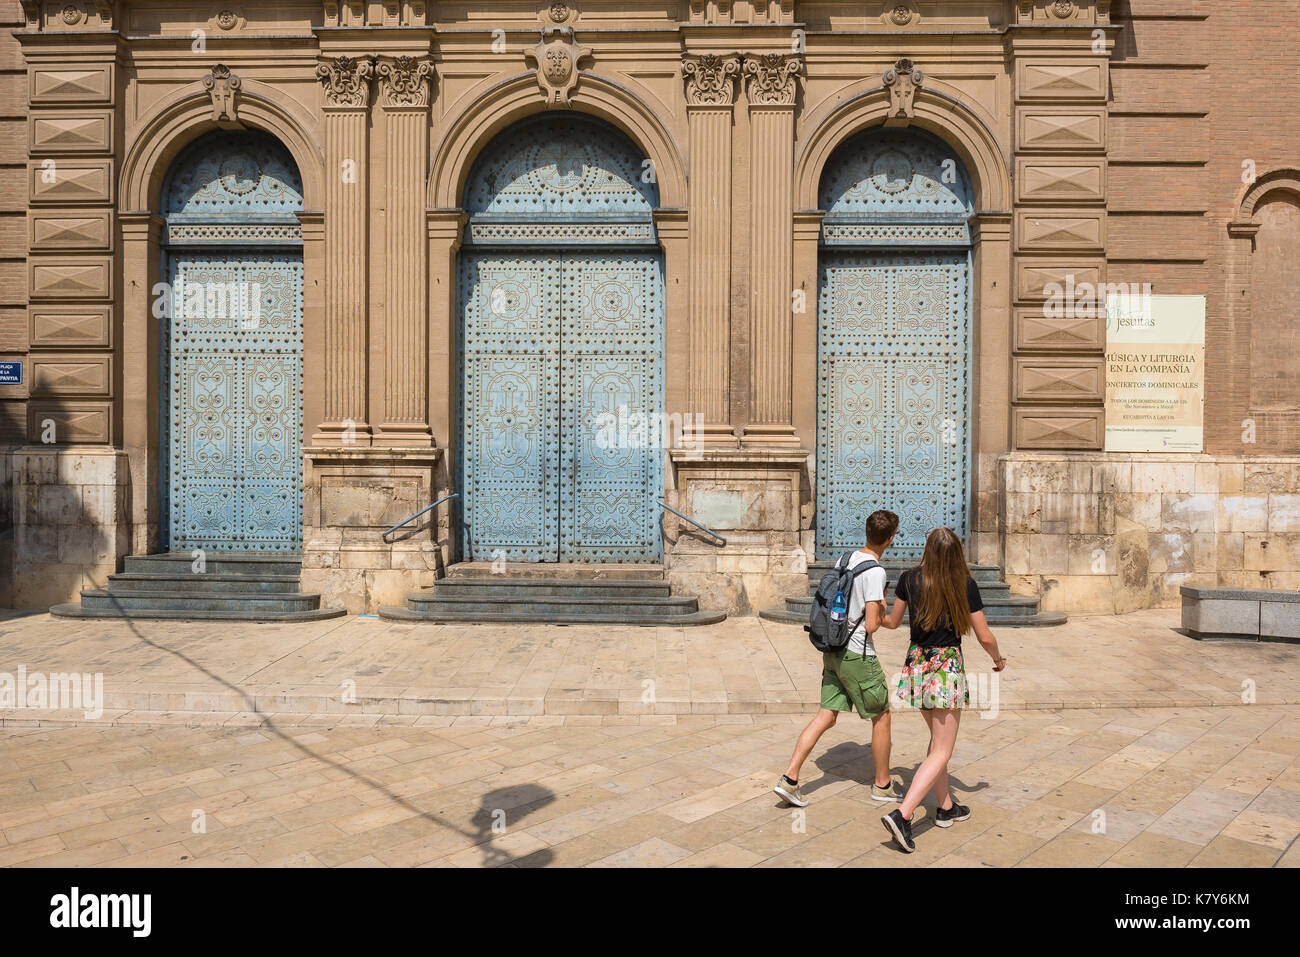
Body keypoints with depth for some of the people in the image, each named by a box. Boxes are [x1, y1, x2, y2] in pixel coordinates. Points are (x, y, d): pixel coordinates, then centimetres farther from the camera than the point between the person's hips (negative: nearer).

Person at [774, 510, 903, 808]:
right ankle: (882, 784, 27)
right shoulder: (875, 571, -18)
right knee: (881, 718, 12)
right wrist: (882, 610, 0)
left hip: (832, 649, 7)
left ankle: (789, 778, 4)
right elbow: (872, 625, -19)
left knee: (826, 716, 10)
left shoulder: (844, 560, 6)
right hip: (858, 655, -7)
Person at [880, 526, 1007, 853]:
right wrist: (998, 659, 17)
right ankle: (902, 814, -12)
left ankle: (946, 807, 33)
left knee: (938, 738, 23)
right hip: (947, 667, -4)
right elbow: (985, 636, -4)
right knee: (941, 751, 1)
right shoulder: (966, 585, -11)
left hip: (917, 664, 5)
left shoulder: (909, 579, -3)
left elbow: (892, 622, 8)